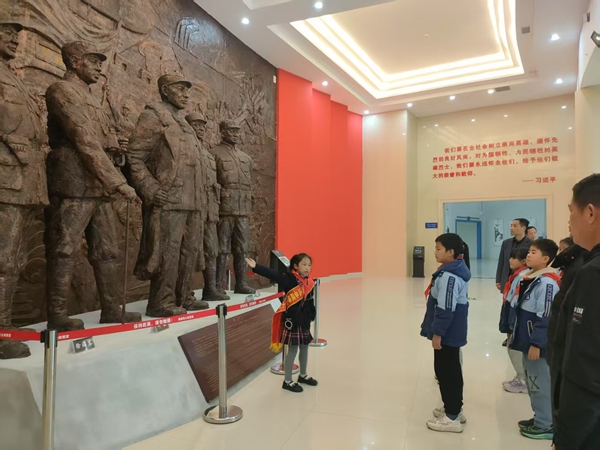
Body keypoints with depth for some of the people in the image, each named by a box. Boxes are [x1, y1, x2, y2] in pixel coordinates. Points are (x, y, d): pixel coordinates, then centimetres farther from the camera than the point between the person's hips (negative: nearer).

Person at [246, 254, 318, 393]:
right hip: (292, 319, -7)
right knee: (293, 349, 2)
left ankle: (303, 375, 40)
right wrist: (255, 267, -35)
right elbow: (273, 275, -25)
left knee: (305, 347, 19)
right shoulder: (289, 278, -15)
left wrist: (311, 316, 7)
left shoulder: (309, 282, 2)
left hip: (304, 320, 7)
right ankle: (288, 381, 17)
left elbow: (311, 302, 10)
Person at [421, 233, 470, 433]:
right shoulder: (457, 270, 8)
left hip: (447, 333, -10)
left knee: (445, 371, 1)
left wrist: (437, 333, -17)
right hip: (453, 332, 10)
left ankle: (452, 418, 11)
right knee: (452, 370, 19)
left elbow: (445, 308, -25)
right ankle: (455, 408, 33)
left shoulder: (448, 275, -24)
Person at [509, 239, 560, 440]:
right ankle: (539, 418, 33)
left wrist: (536, 344, -20)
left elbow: (545, 318, -22)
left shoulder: (547, 282, -20)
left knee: (541, 384, 4)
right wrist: (514, 332, 19)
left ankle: (545, 425, 19)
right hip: (527, 340, 10)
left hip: (537, 343, -10)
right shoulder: (529, 278, 9)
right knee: (532, 382, 19)